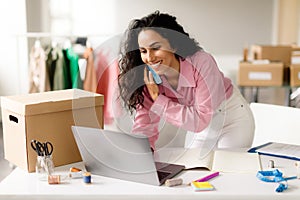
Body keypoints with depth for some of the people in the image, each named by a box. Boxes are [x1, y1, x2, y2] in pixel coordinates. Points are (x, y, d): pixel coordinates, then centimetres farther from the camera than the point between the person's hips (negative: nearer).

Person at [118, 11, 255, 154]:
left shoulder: (202, 63, -33)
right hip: (201, 125, 4)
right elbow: (145, 125, -19)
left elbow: (201, 119, -32)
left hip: (233, 117, -4)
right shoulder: (149, 78, -19)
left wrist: (158, 100, -33)